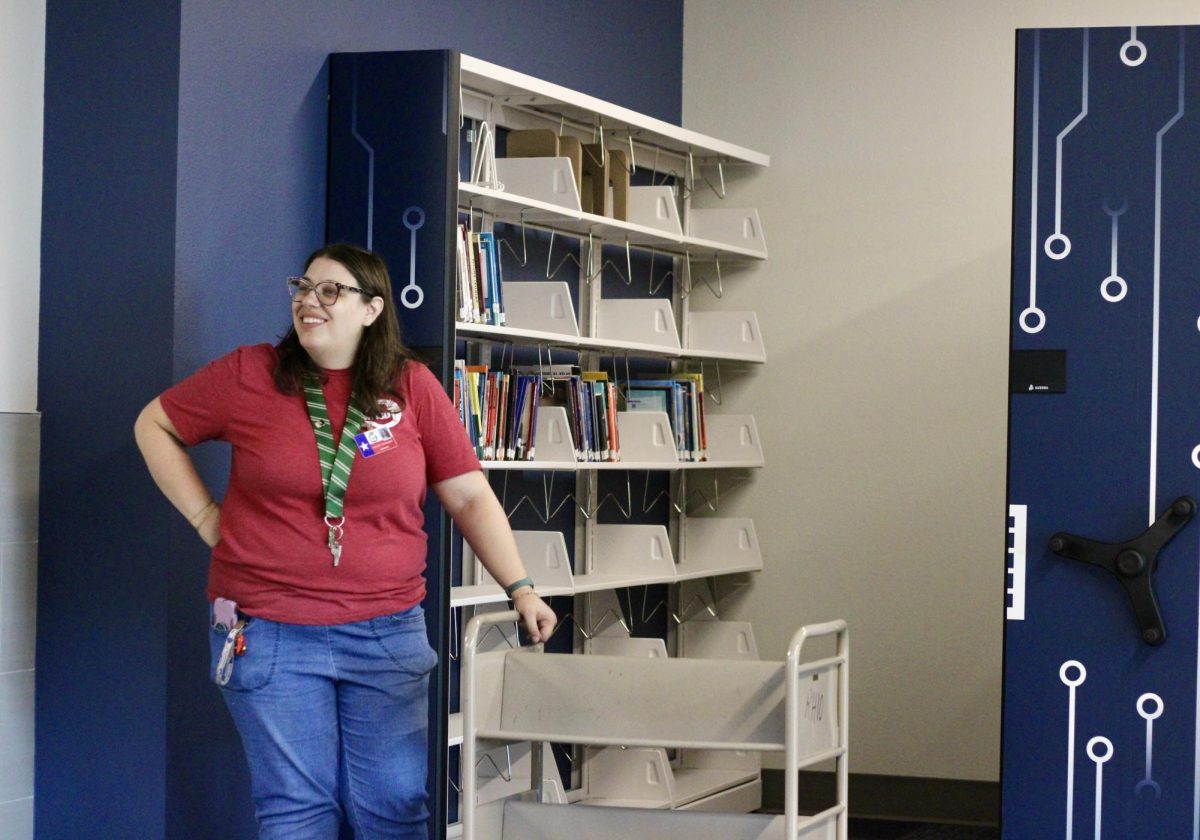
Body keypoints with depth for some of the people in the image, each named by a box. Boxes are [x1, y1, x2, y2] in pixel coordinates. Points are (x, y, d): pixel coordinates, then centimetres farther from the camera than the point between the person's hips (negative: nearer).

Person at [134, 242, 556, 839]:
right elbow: (155, 426, 13)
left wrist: (520, 589, -4)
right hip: (269, 632, -1)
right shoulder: (250, 375, 1)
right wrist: (204, 516, 4)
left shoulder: (414, 387, 3)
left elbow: (470, 498, 3)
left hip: (388, 633, 1)